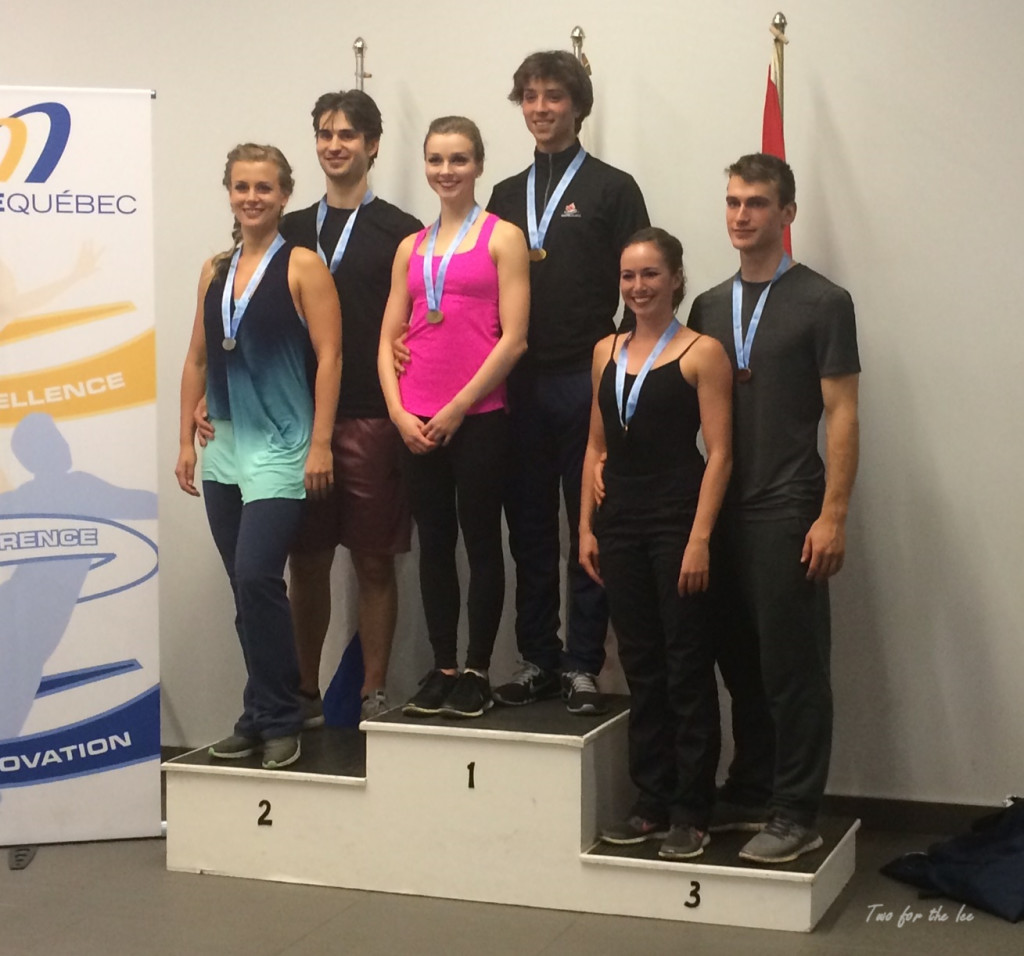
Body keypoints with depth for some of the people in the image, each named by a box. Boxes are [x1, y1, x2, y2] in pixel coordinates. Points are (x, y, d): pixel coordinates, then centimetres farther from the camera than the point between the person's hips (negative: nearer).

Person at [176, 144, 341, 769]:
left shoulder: (303, 267, -5)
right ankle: (260, 716, 21)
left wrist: (321, 443, -15)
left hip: (281, 447, -6)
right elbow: (197, 359, 15)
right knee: (247, 588, 10)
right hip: (225, 448, 6)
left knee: (257, 578, -15)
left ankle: (278, 719, -2)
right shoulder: (215, 271, 12)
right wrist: (187, 440, 11)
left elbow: (329, 356, -10)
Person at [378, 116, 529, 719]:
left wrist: (457, 407, -10)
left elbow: (513, 337, -8)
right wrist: (399, 411, -2)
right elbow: (389, 339, 12)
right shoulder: (411, 248, 14)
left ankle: (477, 672, 11)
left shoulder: (503, 238, 0)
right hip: (417, 425, 5)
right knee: (434, 542, 9)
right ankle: (442, 669, 18)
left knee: (481, 539, 2)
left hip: (478, 416, -4)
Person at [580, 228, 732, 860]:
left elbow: (719, 453, -9)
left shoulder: (702, 353, -4)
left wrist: (700, 537, -16)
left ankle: (691, 813, 8)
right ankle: (652, 803, 20)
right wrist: (587, 526, 9)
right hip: (620, 523, 6)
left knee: (688, 667, 0)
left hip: (678, 522, -5)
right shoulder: (606, 352, 12)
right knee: (641, 666, 11)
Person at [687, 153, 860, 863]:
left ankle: (796, 815, 6)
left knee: (792, 666, -2)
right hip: (720, 511, 5)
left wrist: (832, 517, -12)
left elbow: (842, 416, -5)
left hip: (788, 513, -5)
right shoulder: (709, 308, 15)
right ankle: (750, 794, 22)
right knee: (740, 663, 10)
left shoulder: (822, 303, -1)